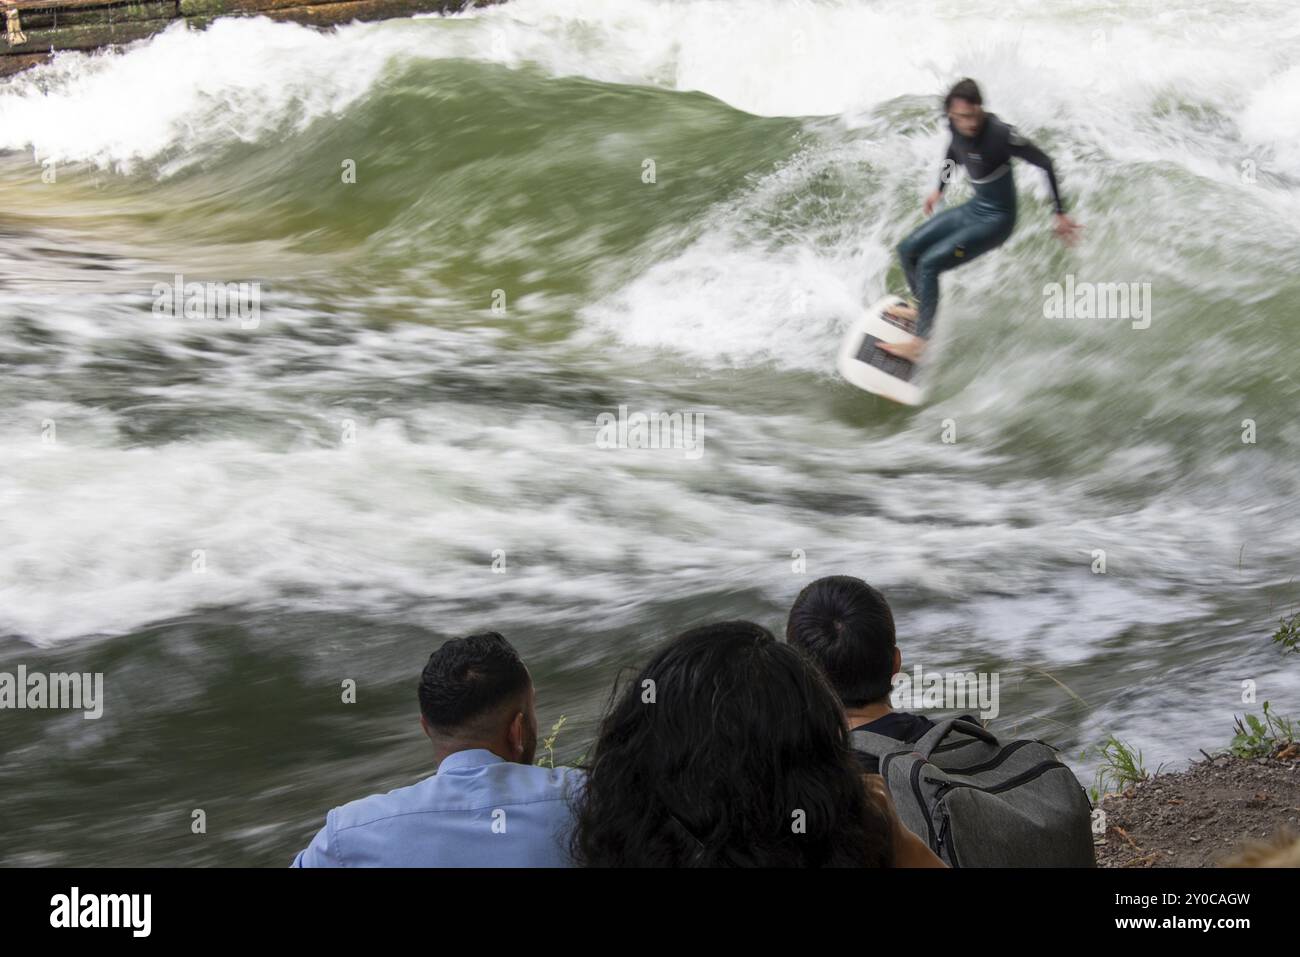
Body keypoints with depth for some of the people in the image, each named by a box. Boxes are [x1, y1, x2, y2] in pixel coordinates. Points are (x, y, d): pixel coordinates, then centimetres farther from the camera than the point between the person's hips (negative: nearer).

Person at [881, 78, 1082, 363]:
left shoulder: (998, 134, -29)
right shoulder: (955, 127, -7)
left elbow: (1044, 163, -22)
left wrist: (1060, 214, -19)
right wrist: (940, 189, 27)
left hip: (997, 219, -8)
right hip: (975, 208, 8)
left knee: (928, 263, -18)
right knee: (907, 250, 11)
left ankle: (922, 342, -10)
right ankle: (923, 309, 35)